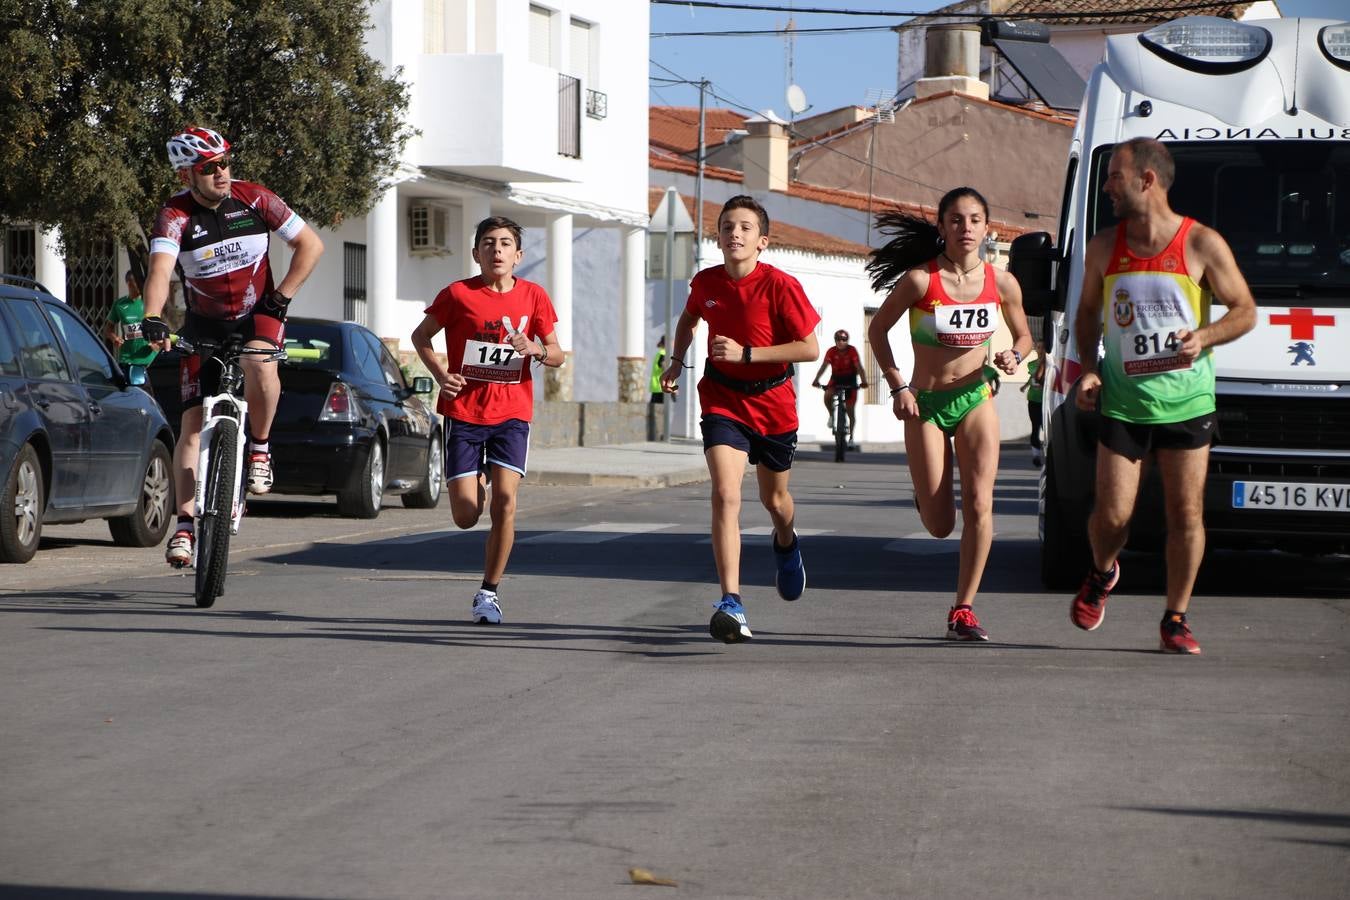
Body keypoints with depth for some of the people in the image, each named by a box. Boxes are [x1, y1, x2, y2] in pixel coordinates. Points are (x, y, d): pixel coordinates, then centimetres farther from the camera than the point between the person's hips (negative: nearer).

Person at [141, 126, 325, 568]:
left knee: (259, 364, -36)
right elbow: (160, 270, -34)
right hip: (204, 325, 1)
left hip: (257, 315, 0)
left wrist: (280, 299, -9)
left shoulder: (254, 199, -12)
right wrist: (152, 319, -51)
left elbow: (311, 244, -4)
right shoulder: (175, 215, -17)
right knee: (193, 423, -7)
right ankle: (185, 525, -4)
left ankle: (260, 448, -13)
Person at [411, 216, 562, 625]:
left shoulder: (533, 296, 3)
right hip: (464, 412, -1)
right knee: (466, 516, -6)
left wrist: (535, 349, -13)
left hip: (512, 414, 1)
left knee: (505, 498, -17)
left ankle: (489, 592, -3)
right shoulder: (458, 294, -2)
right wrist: (440, 375, -6)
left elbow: (557, 356, 9)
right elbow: (421, 336, 10)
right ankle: (476, 482, 33)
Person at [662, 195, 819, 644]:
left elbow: (810, 349, -18)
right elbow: (689, 318, 20)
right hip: (723, 400, 1)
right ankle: (731, 603, -23)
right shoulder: (706, 282, -4)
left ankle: (786, 543, 57)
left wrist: (746, 353, -24)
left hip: (773, 402, -1)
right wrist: (677, 361, 5)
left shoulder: (781, 286, -17)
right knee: (725, 495, -19)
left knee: (774, 499, 19)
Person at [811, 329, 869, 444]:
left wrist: (863, 381, -40)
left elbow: (859, 367, -25)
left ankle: (851, 436, 14)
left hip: (850, 380, -1)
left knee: (850, 410, 0)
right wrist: (816, 380, -38)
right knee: (827, 396, -29)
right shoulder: (831, 351, -15)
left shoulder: (852, 350, -18)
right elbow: (824, 366, -23)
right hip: (836, 378, 1)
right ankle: (832, 415, 2)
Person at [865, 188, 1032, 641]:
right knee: (939, 526, 0)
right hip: (926, 404, -1)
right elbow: (877, 329, 0)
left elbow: (1024, 335, 12)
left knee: (978, 505, -15)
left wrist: (1013, 357, -10)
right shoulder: (920, 279, -13)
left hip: (976, 400, 2)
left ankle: (964, 609, -5)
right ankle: (925, 493, 40)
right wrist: (897, 385, -7)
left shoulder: (1001, 283, -4)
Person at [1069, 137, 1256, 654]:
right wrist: (1087, 368, 3)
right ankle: (1102, 574, 30)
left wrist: (1204, 337, -17)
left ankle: (1176, 619, 12)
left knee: (1185, 515, 0)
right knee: (1112, 515, -2)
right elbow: (1087, 312, 18)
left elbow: (1245, 310, 1)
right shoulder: (1103, 248, 5)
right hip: (1122, 403, 2)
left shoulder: (1202, 244, -5)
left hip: (1187, 401, -2)